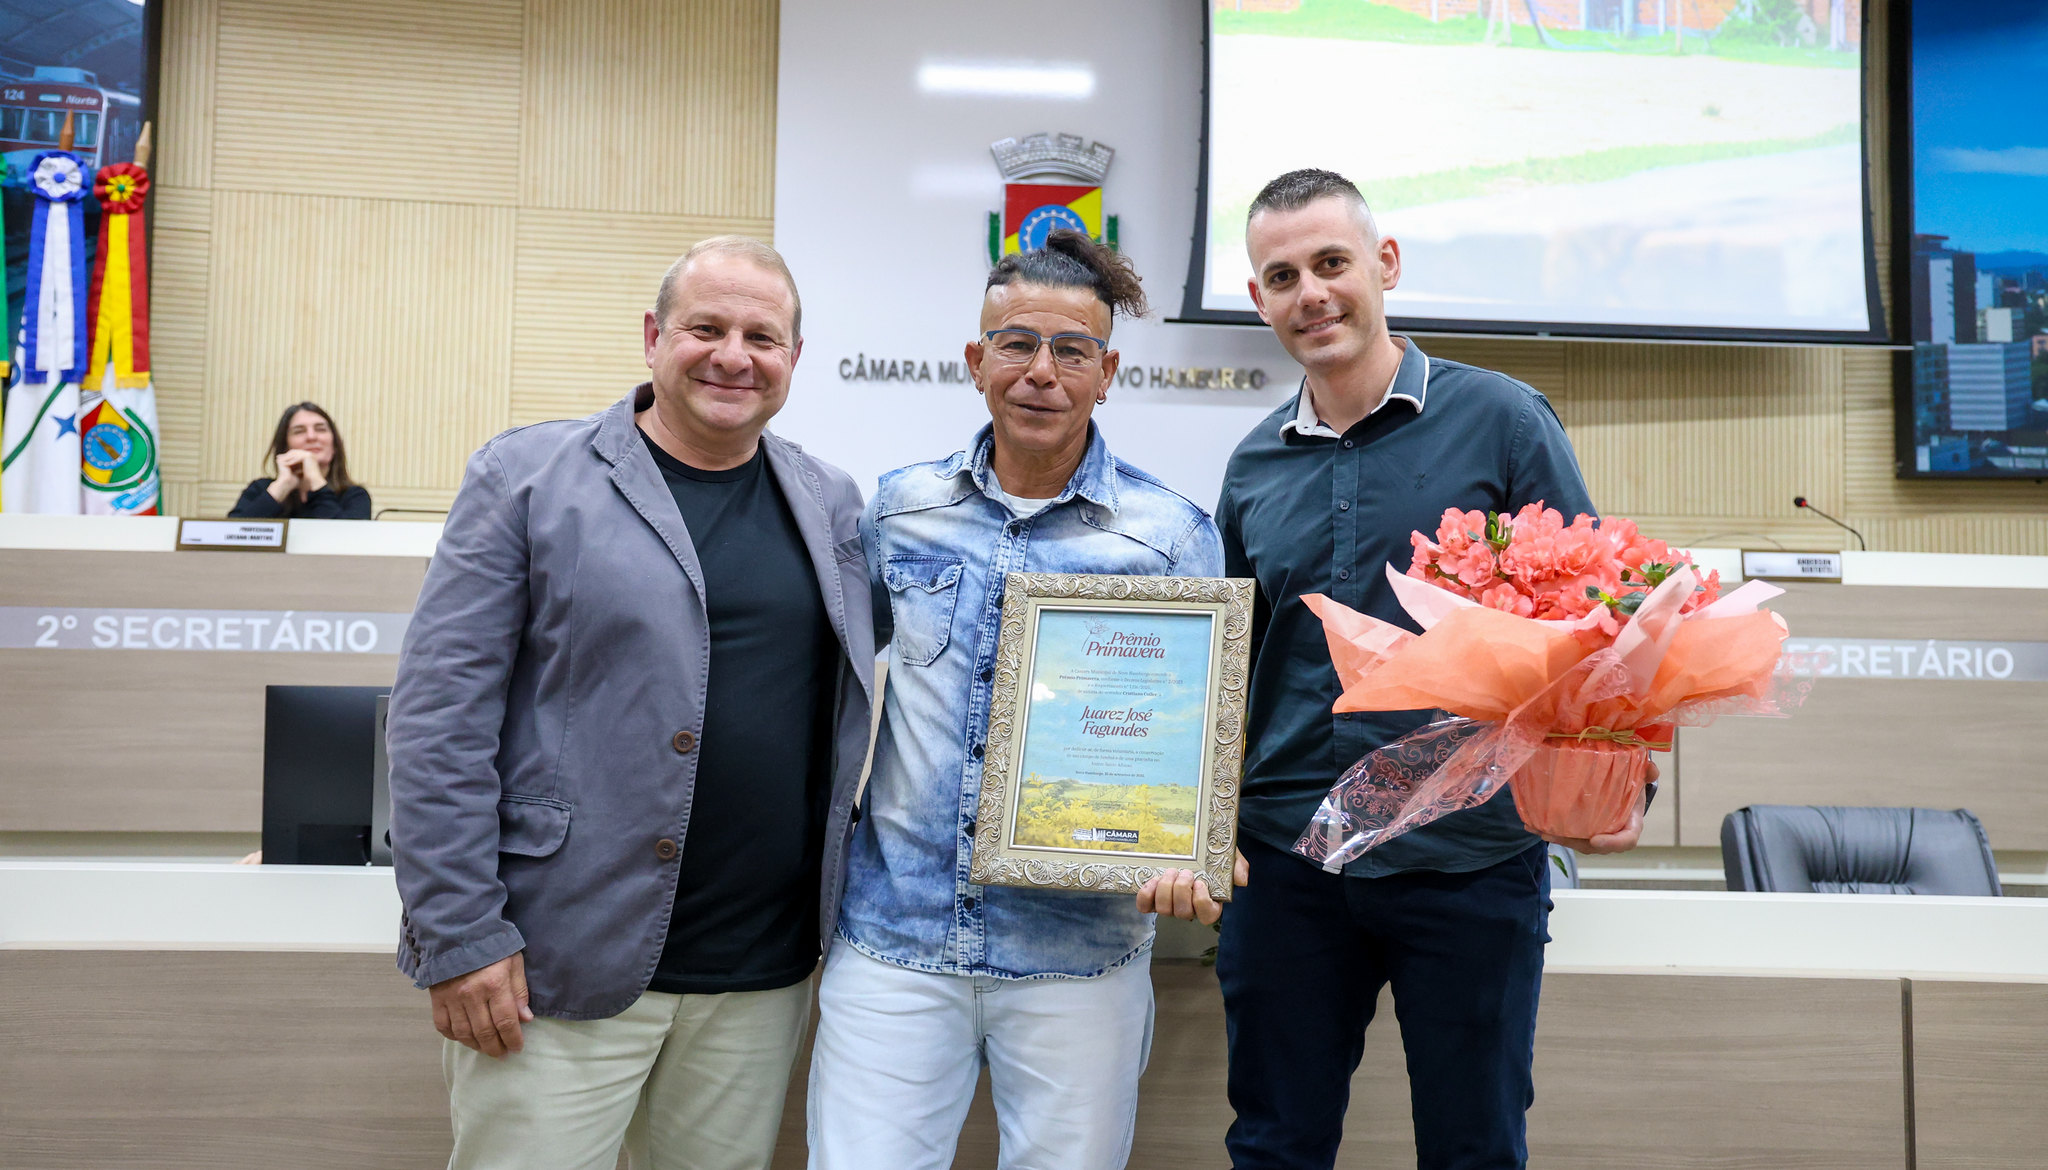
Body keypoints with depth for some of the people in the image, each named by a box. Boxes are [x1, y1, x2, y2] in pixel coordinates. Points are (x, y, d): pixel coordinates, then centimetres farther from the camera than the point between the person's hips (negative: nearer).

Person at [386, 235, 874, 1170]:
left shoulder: (832, 505, 9)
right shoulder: (525, 477, -3)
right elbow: (440, 718, -7)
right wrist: (459, 938, -12)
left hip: (762, 978, 4)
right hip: (557, 972, -4)